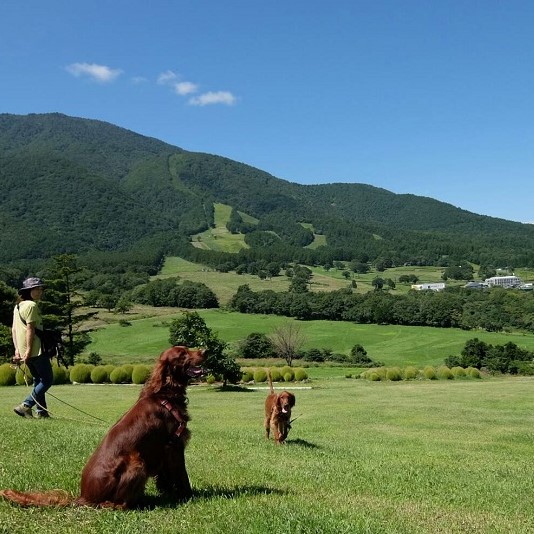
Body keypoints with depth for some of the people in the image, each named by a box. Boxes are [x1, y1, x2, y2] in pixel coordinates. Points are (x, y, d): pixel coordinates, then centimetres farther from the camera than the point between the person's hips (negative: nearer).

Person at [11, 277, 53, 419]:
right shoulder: (32, 305, -12)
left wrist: (17, 350, 15)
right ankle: (25, 406, -10)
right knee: (47, 379, -4)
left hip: (23, 349, 10)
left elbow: (14, 329, 16)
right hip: (36, 350, -10)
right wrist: (29, 350, -20)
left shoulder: (17, 306, 17)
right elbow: (30, 329, -18)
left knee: (38, 380, 16)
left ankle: (41, 411, 15)